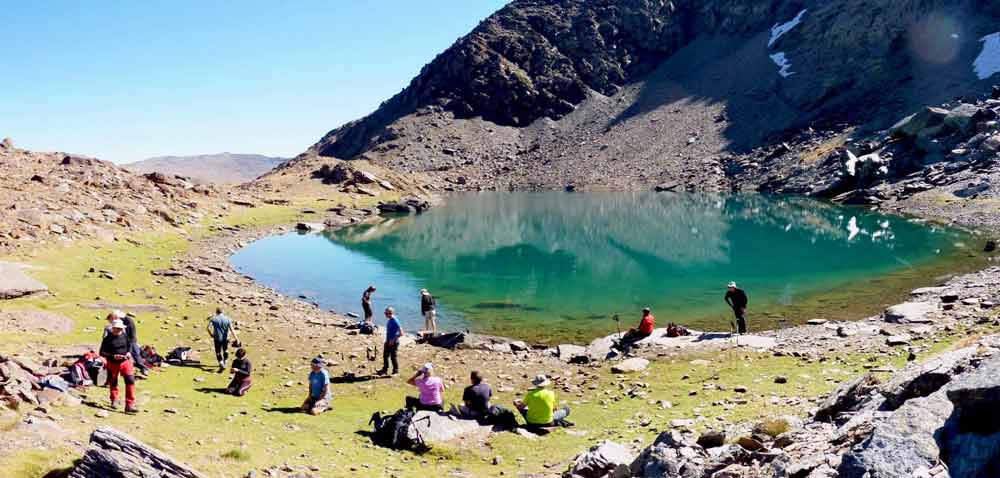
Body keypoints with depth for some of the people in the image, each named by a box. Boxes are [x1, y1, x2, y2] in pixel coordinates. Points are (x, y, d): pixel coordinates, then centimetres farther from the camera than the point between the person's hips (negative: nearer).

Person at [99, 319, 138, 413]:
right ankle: (114, 400, 44)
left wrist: (129, 352, -3)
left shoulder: (124, 336, 0)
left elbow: (129, 345, 17)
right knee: (113, 383, 16)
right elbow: (102, 352, -9)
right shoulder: (108, 339, -11)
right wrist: (113, 356, -22)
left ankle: (130, 405, -11)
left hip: (125, 361, 2)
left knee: (130, 381, -12)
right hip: (113, 363, -2)